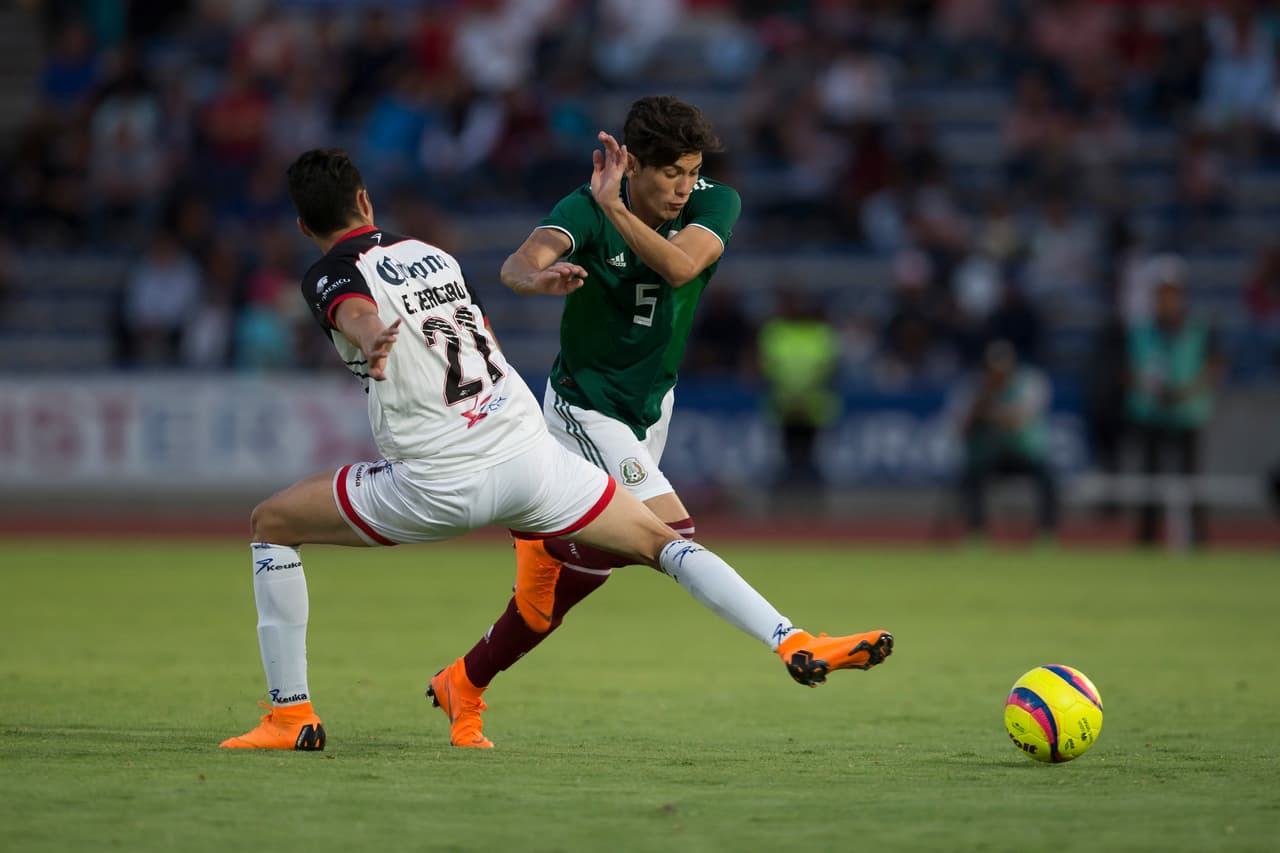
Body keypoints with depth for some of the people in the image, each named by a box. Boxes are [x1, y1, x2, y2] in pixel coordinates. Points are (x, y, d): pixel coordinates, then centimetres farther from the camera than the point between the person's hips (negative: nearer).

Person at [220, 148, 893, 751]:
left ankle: (291, 714, 9)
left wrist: (372, 341, -47)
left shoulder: (330, 274, 0)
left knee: (272, 523, 14)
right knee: (662, 543, 18)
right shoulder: (430, 253, 18)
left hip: (436, 489, -4)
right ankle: (793, 643, 2)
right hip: (527, 458, 4)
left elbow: (359, 312, -27)